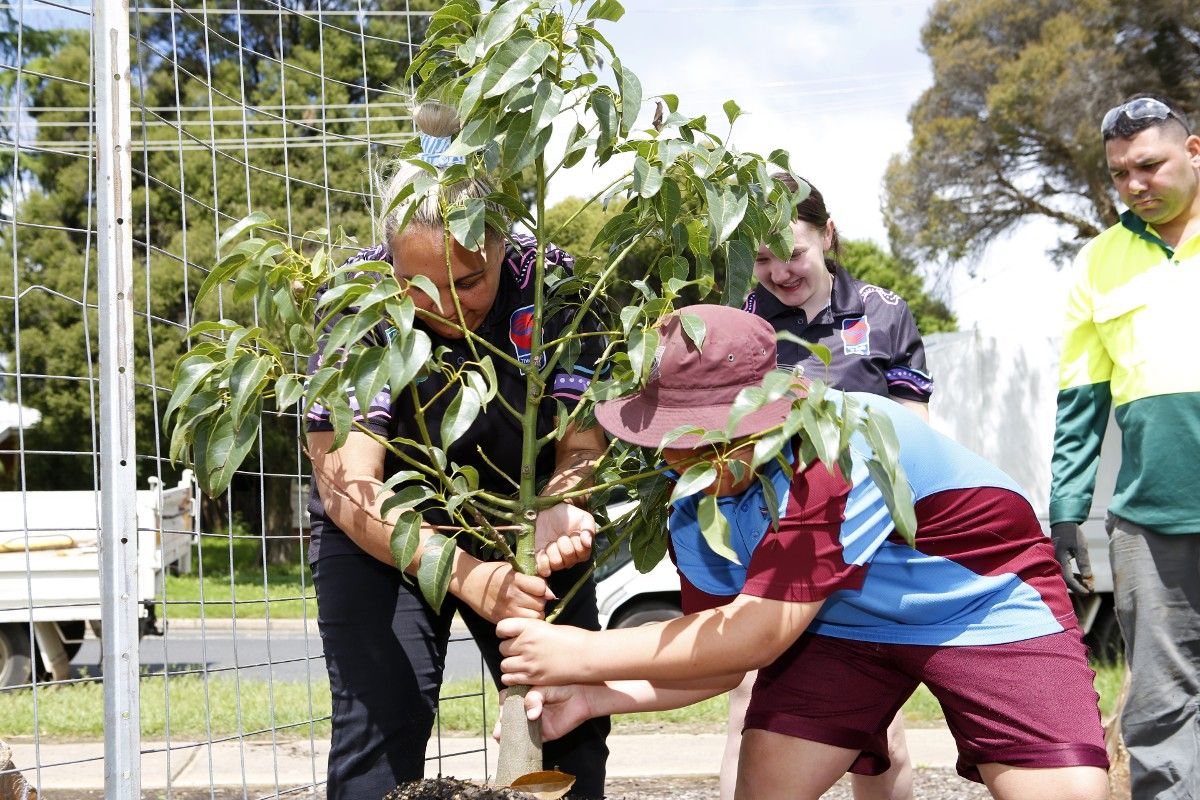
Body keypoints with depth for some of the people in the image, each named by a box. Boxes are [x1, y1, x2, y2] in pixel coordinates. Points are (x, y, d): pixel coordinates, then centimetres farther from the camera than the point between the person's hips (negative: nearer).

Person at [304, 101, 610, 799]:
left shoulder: (552, 283, -19)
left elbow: (582, 442, -15)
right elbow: (348, 484, -28)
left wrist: (561, 511, -40)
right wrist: (465, 576, -42)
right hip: (385, 532, -2)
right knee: (382, 724, -15)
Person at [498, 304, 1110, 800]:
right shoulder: (694, 505, -13)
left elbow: (760, 636, -33)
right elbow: (724, 654, -5)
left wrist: (587, 655, -29)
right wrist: (595, 697, -20)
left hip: (985, 603, -5)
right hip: (841, 622, 6)